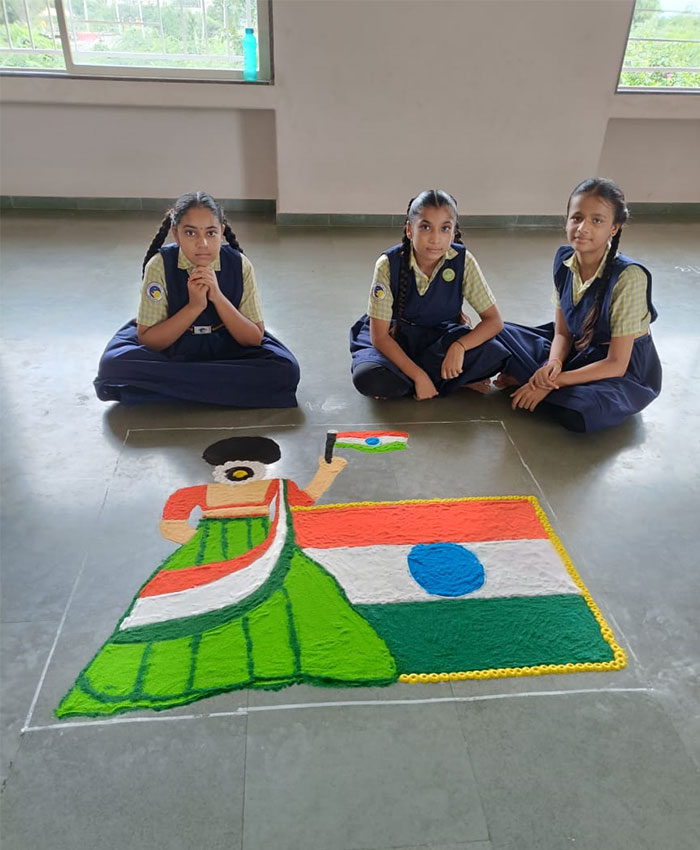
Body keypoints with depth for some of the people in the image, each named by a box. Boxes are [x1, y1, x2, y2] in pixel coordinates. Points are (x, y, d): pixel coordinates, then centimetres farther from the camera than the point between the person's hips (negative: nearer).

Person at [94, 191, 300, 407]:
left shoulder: (239, 264, -15)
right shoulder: (160, 266, -18)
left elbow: (255, 339, -15)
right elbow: (147, 340, -17)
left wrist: (217, 297, -29)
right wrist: (194, 306, -29)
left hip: (228, 352, 1)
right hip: (170, 353, 0)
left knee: (285, 370, -27)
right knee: (114, 367, -29)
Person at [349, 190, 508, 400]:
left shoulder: (463, 261, -17)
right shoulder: (388, 264, -21)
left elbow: (494, 320, -13)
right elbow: (379, 336, -19)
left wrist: (459, 346, -32)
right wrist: (419, 376, -26)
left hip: (441, 337, 2)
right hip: (396, 339, -1)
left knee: (492, 355, -27)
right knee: (369, 379, -33)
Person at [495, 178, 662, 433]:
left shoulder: (628, 277, -27)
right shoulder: (564, 259, -8)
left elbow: (616, 364, -24)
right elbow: (562, 333, -2)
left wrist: (552, 381, -26)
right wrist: (553, 364, -25)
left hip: (627, 371, -5)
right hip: (577, 351, 6)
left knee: (580, 413, -37)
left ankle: (527, 378, -11)